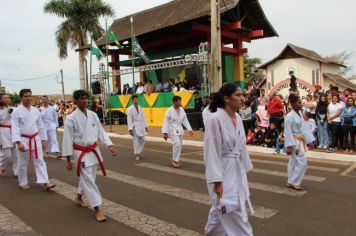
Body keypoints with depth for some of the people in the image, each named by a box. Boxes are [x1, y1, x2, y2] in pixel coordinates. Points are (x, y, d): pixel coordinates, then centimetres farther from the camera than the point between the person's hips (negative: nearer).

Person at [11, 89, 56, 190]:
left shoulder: (35, 110, 4)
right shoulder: (16, 111, -9)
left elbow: (41, 126, 9)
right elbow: (15, 128, -14)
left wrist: (43, 140, 10)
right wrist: (18, 142, -23)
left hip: (35, 139, 3)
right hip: (24, 140, -3)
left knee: (40, 161, 2)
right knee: (23, 163, 10)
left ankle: (45, 183, 2)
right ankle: (23, 183, 27)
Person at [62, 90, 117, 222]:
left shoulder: (93, 115, 1)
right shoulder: (71, 118, -13)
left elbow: (101, 132, 5)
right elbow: (68, 139, -10)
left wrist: (109, 145, -7)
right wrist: (68, 159, -9)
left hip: (94, 151, 6)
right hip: (81, 153, -6)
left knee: (87, 178, 19)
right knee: (89, 180, -7)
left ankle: (79, 197, 45)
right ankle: (98, 209, -2)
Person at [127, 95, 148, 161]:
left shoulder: (140, 108, 10)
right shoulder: (130, 109, -6)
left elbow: (143, 117, 12)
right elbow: (129, 120, -10)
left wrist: (146, 126, 10)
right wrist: (130, 129, -16)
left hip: (141, 126, 5)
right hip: (134, 126, -5)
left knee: (142, 140, 4)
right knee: (136, 141, -2)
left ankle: (139, 153, 20)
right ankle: (137, 155, 10)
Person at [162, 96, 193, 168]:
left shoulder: (182, 110, 3)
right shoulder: (169, 110, -13)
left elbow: (185, 120, 7)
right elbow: (166, 121, -12)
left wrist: (189, 129, -1)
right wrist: (165, 132, -15)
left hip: (180, 129, 6)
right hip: (173, 129, -6)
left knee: (179, 145, 10)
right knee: (177, 144, -18)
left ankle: (176, 160, 26)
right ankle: (174, 160, -2)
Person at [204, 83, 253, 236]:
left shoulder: (237, 118, 4)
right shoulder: (215, 119, -20)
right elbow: (212, 152, -20)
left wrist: (245, 169, 17)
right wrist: (217, 181, -20)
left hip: (236, 170, 8)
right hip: (222, 171, -8)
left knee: (223, 208, 22)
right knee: (235, 212, 0)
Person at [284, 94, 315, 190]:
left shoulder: (299, 114, 8)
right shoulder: (289, 116, -19)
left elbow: (304, 128, 13)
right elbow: (288, 132, -19)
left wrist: (309, 141, 13)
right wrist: (289, 146, -20)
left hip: (300, 142, 9)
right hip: (295, 142, -9)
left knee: (294, 162, 14)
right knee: (302, 163, -7)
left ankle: (291, 182, 24)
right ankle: (295, 182, 6)